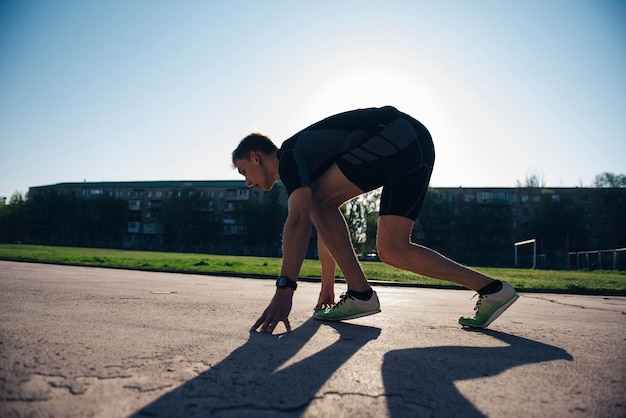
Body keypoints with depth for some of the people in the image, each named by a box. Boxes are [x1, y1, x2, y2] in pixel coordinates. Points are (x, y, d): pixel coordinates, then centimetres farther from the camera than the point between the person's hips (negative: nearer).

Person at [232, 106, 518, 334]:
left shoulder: (289, 156, -5)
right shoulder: (305, 166, 23)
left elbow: (299, 221, -23)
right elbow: (327, 226, 28)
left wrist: (284, 290, -26)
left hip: (401, 136, -10)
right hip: (418, 146, 10)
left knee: (318, 199, -10)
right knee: (391, 251, 6)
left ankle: (360, 295, -5)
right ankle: (492, 290, 11)